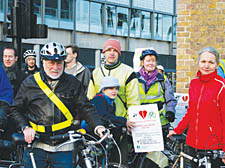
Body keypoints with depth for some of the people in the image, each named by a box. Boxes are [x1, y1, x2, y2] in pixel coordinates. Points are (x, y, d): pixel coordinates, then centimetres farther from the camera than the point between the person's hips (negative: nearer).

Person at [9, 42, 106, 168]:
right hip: (36, 145, 0)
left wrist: (98, 126, -14)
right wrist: (25, 128, -6)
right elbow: (16, 110, 10)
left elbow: (86, 108, 2)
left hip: (63, 149, 0)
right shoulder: (30, 83, 5)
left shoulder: (73, 83, 6)